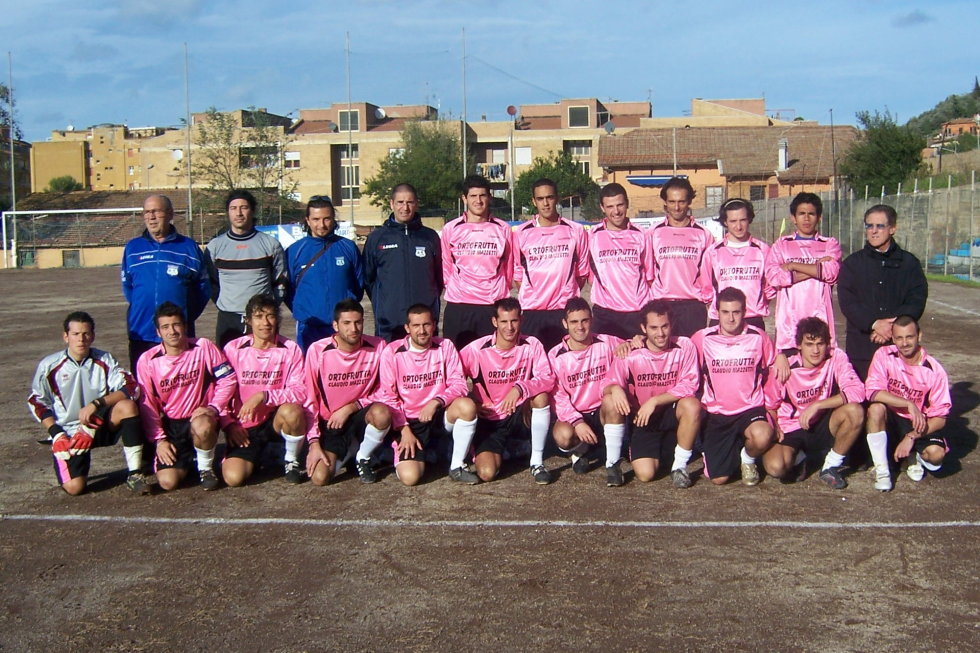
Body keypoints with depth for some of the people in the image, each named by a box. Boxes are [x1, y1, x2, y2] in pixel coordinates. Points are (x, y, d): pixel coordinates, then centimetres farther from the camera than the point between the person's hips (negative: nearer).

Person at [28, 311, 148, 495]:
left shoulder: (104, 360, -4)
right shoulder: (49, 366, -6)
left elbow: (130, 388, -15)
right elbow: (37, 403, 2)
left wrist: (96, 404, -26)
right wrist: (57, 434, -8)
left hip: (100, 425, 1)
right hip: (67, 433, -1)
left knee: (127, 406, -30)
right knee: (74, 487, -20)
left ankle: (134, 474, -22)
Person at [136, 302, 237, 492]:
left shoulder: (203, 348, -8)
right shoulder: (147, 361, -5)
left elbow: (228, 379, -3)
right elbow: (147, 404, 0)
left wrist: (214, 408, -17)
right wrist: (159, 440, -5)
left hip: (200, 417, -2)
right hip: (170, 425, 2)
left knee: (201, 426, -40)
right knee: (167, 482, -15)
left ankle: (205, 467, -8)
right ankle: (188, 458, 21)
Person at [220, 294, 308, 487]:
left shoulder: (290, 350, -5)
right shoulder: (233, 349, -3)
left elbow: (301, 392, -13)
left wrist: (264, 396, -24)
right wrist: (229, 424, -8)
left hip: (276, 420, 0)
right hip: (244, 427, 1)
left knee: (292, 411, -36)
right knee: (233, 478, -21)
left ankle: (292, 460, -6)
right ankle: (257, 455, 16)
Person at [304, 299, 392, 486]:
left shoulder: (377, 347, -11)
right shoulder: (318, 351, -13)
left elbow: (383, 393, -4)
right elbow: (309, 400, -7)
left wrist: (351, 407, -17)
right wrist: (314, 443, -13)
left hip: (360, 416, 0)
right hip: (330, 424, 0)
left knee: (382, 413, -34)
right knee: (319, 478, -19)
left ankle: (363, 458, -3)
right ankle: (347, 450, 16)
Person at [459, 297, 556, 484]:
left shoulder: (531, 345, -9)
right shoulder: (477, 349, -13)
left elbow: (548, 378, -18)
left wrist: (520, 388, -34)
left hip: (519, 415, 1)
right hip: (488, 421, -1)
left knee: (541, 396, -31)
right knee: (487, 473, -22)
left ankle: (537, 462, -14)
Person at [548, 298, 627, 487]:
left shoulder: (607, 343, -2)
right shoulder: (555, 356, -4)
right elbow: (558, 396, -8)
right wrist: (577, 422, -23)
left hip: (604, 413, 0)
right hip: (574, 416, 0)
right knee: (563, 435, -34)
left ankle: (613, 464, -22)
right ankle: (579, 451, 7)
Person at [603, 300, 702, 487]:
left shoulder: (685, 346, -14)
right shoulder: (630, 353, -13)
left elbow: (689, 386, -17)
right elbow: (610, 384, -11)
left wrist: (654, 401, -27)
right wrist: (615, 388, -36)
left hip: (672, 412, 0)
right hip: (643, 417, 0)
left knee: (692, 405, -35)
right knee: (645, 474, -21)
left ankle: (680, 465, -15)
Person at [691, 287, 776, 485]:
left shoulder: (758, 337, -1)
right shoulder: (702, 338, -4)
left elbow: (770, 374, 13)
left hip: (750, 409, 0)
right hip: (716, 413, 0)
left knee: (763, 438, -36)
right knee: (718, 479, -8)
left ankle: (748, 458, 3)